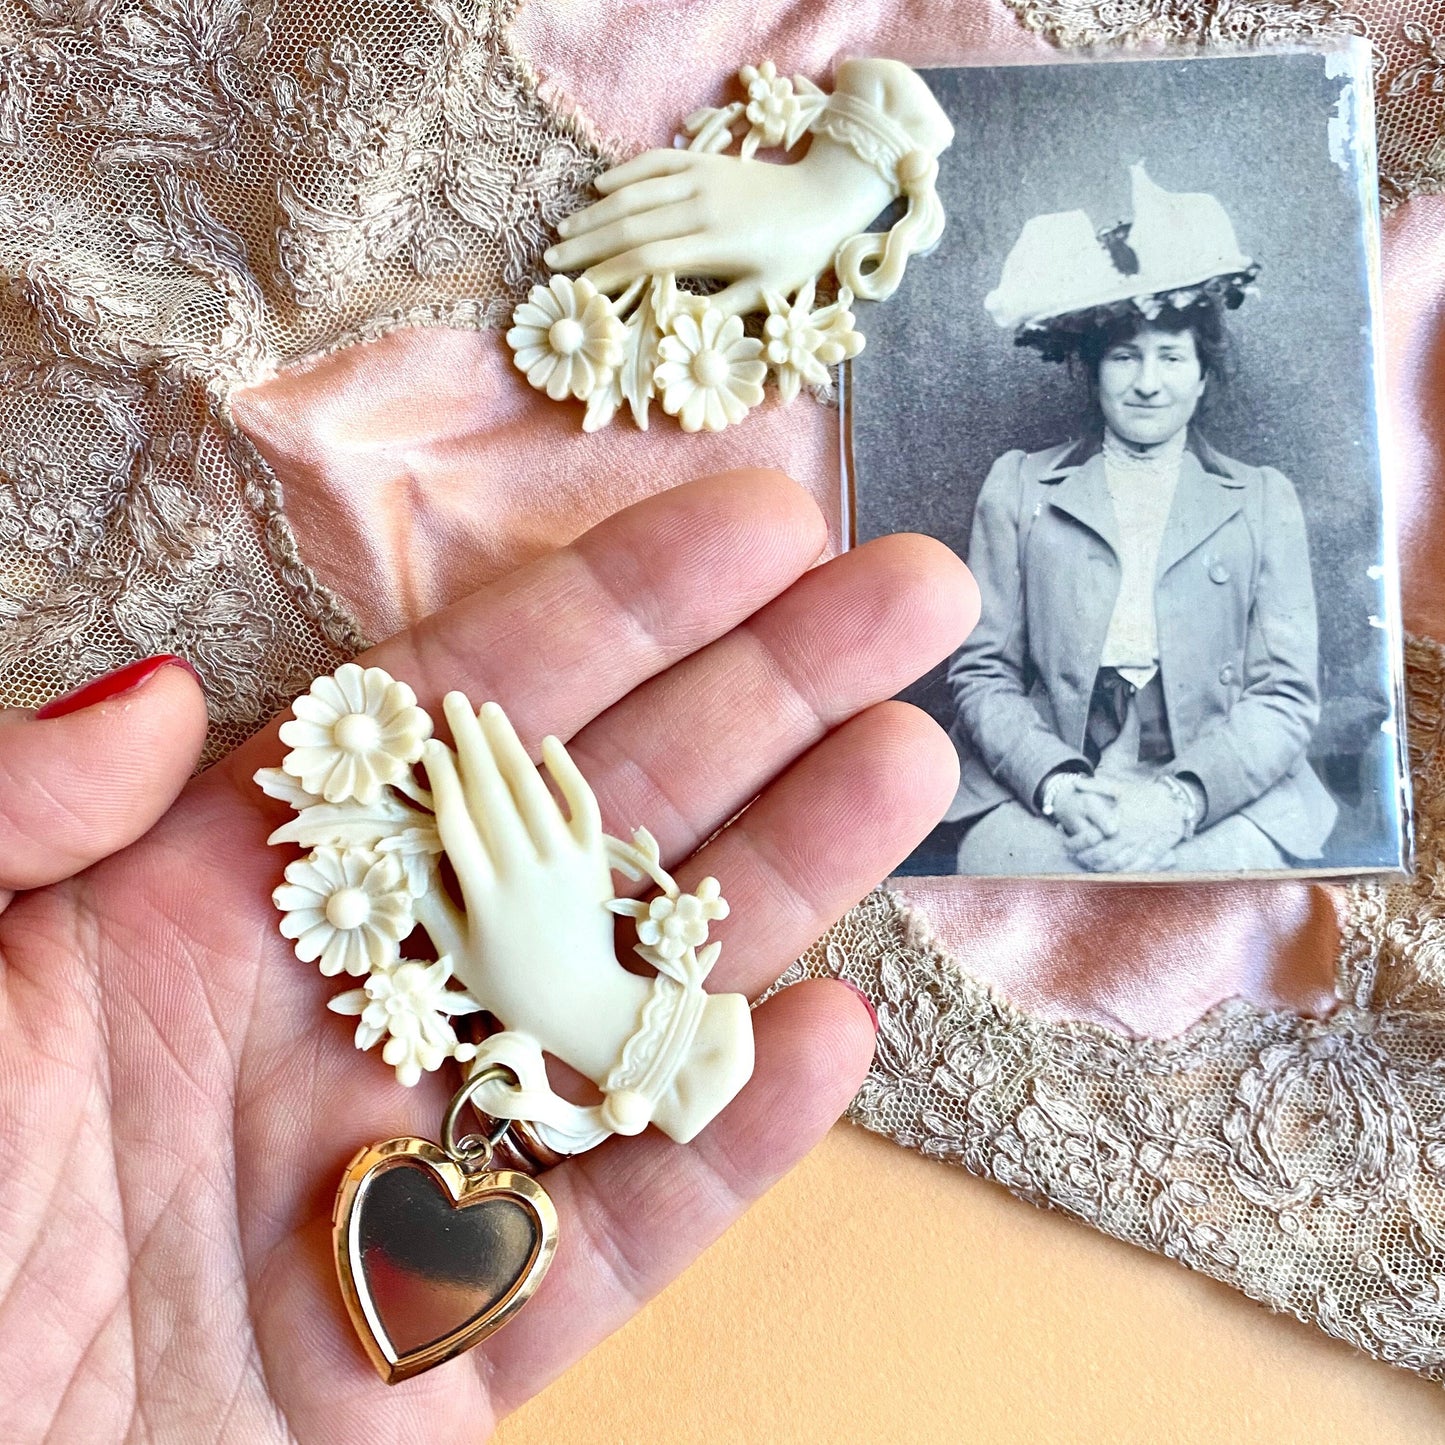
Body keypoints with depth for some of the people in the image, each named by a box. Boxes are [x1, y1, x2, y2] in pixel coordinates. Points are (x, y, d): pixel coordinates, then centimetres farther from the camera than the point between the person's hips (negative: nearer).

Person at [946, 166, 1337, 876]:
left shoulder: (1263, 500, 12)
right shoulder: (1018, 488, 10)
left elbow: (1286, 697, 5)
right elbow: (983, 676, 5)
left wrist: (1180, 799, -14)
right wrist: (1060, 787, -14)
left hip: (1222, 800, 1)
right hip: (1042, 794, 0)